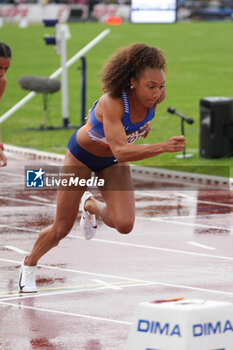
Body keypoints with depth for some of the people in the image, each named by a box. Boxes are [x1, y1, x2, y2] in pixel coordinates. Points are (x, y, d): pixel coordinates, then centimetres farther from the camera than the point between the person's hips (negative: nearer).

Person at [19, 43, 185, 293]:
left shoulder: (155, 96, -23)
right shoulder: (112, 102, -40)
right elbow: (120, 150, -51)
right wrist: (164, 147, -60)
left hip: (113, 163, 4)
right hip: (82, 154, -4)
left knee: (124, 225, -17)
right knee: (61, 229, 5)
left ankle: (91, 205, 17)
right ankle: (29, 264, 36)